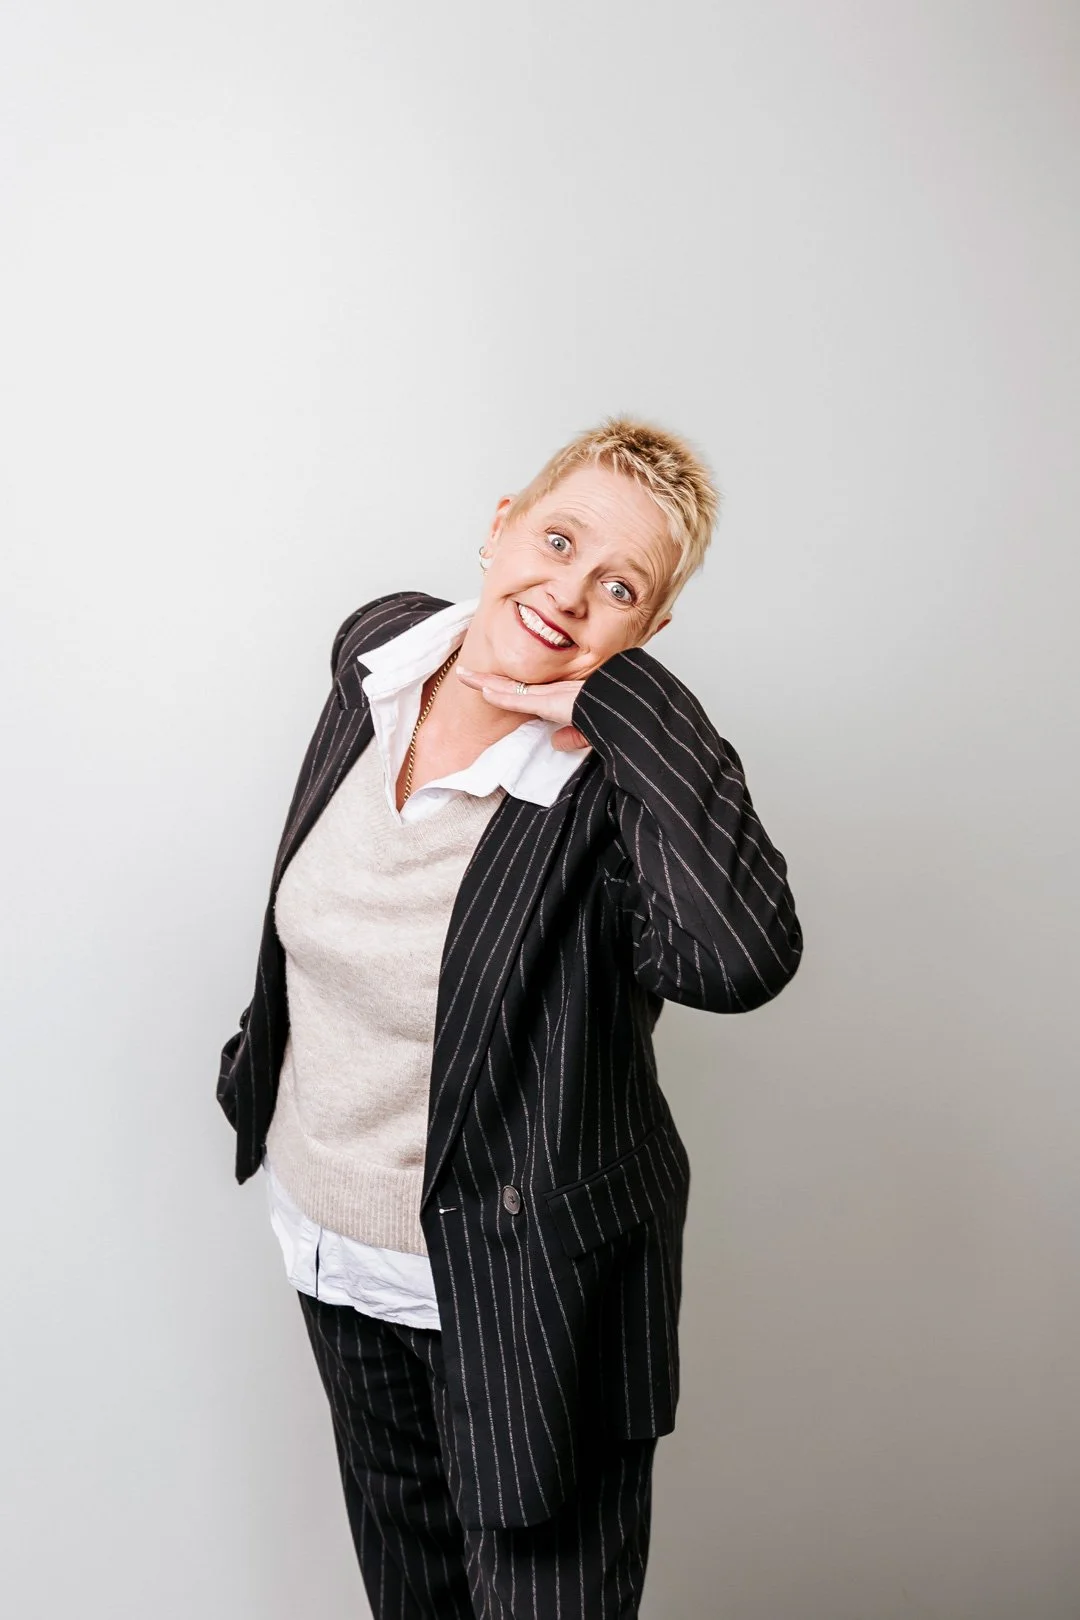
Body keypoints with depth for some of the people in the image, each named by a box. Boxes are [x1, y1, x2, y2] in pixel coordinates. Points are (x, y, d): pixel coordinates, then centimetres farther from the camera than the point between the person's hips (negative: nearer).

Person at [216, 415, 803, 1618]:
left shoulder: (619, 786, -27)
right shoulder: (377, 648, -9)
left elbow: (739, 961, -48)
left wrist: (622, 703, -40)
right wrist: (260, 1050, 18)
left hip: (512, 1284, -5)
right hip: (325, 1229, 6)